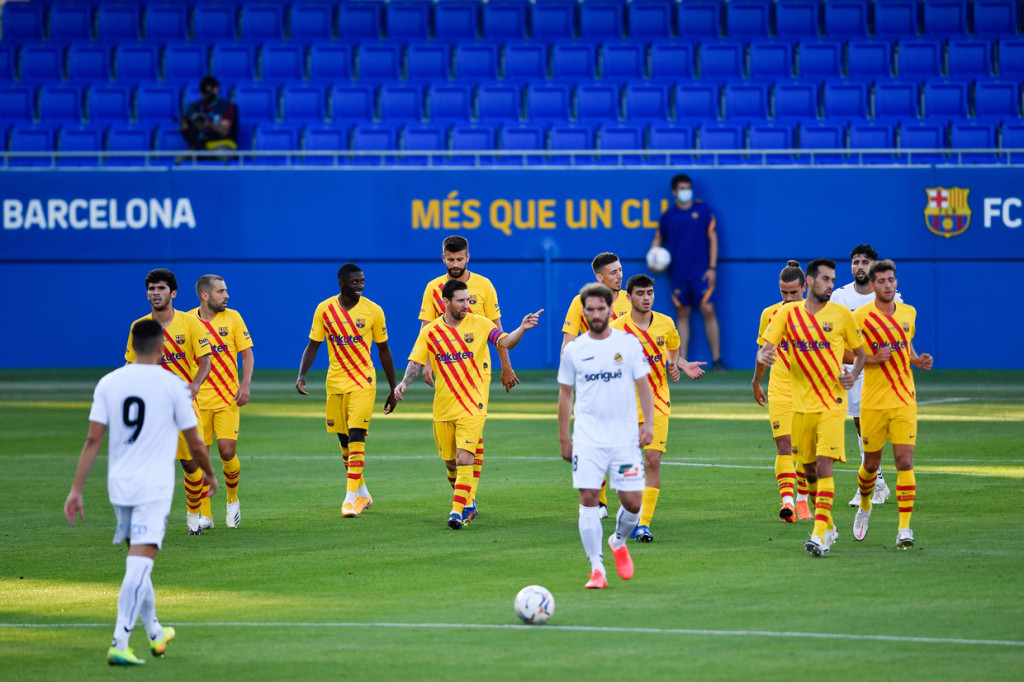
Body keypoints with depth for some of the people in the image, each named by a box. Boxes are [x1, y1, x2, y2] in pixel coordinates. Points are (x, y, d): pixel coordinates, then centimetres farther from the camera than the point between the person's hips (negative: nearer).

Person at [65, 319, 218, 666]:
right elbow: (195, 444, 1)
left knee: (138, 561, 21)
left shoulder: (108, 383, 3)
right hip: (154, 490, -5)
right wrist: (209, 474, 20)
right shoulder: (173, 386, -5)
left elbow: (93, 439, -1)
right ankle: (119, 644, -20)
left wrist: (77, 489, 2)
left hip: (119, 487, 5)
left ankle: (155, 633, 36)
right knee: (139, 564, -10)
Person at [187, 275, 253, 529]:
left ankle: (233, 500, 18)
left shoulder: (232, 318, 1)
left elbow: (247, 354, 4)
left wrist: (246, 385, -9)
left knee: (228, 451, -9)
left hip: (227, 398, 0)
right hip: (198, 400, 0)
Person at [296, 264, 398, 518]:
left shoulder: (373, 310, -4)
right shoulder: (325, 309, -1)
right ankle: (363, 493, 25)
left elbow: (383, 350, 5)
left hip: (363, 382, -3)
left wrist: (393, 389, 7)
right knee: (344, 440, 9)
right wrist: (301, 375, -13)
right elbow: (313, 345, 3)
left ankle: (351, 497, -19)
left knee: (356, 436, -17)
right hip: (336, 382, 3)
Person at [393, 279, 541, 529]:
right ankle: (467, 499, 34)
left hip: (472, 406, -3)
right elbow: (415, 363, 0)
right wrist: (403, 384, -19)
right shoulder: (430, 332, 3)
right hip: (443, 408, 3)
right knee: (450, 462, 10)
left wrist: (522, 329, -29)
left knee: (464, 457, -17)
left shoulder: (478, 323, -1)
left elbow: (505, 342, -10)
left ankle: (458, 510, -18)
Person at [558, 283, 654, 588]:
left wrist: (648, 422, -6)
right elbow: (566, 394, 11)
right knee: (588, 499, -11)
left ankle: (619, 542, 30)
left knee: (632, 502, -2)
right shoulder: (573, 350, 4)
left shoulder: (628, 343, 2)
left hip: (625, 437, 0)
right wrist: (563, 438, 9)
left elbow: (644, 385, 6)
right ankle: (597, 568, -7)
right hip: (587, 438, 0)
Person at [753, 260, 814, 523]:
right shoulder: (770, 315, 4)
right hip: (779, 390, 0)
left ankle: (802, 500, 20)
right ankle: (787, 500, -22)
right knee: (783, 445, -13)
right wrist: (756, 383, 23)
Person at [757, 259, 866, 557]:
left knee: (824, 466, -16)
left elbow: (860, 353, 11)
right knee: (809, 470, 9)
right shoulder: (788, 313, 2)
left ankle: (820, 535, -21)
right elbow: (765, 349, 1)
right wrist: (764, 356, -23)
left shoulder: (841, 314, 0)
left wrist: (853, 374, -9)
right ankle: (828, 526, 28)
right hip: (801, 405, 3)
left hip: (832, 404, -3)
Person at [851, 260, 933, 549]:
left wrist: (918, 360, 3)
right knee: (871, 463, 10)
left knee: (904, 462, -10)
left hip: (904, 401, 2)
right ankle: (865, 506, 41)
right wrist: (873, 359, -19)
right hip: (873, 402, -2)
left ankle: (905, 528, -10)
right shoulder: (861, 316, -6)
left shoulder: (908, 313, 7)